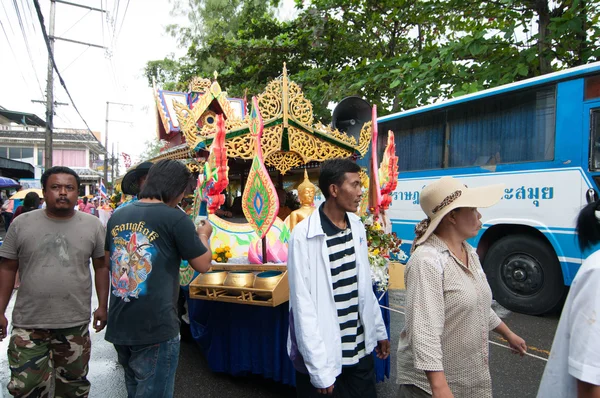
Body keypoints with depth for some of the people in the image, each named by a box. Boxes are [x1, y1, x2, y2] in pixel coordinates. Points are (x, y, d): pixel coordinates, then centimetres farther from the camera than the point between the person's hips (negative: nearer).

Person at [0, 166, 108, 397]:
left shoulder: (92, 225, -2)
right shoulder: (21, 223, -2)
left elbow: (101, 267, 4)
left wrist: (102, 306, 0)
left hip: (75, 323, 0)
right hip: (28, 323, 0)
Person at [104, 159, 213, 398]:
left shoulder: (117, 216, 4)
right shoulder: (174, 218, -14)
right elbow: (203, 264, -6)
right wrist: (203, 235, 10)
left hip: (119, 325, 7)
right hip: (155, 327, -6)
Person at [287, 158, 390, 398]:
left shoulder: (357, 227, 2)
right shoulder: (304, 235, -18)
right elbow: (303, 304, -18)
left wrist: (379, 330, 13)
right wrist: (319, 367, -18)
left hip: (361, 349, 6)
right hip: (323, 353, -5)